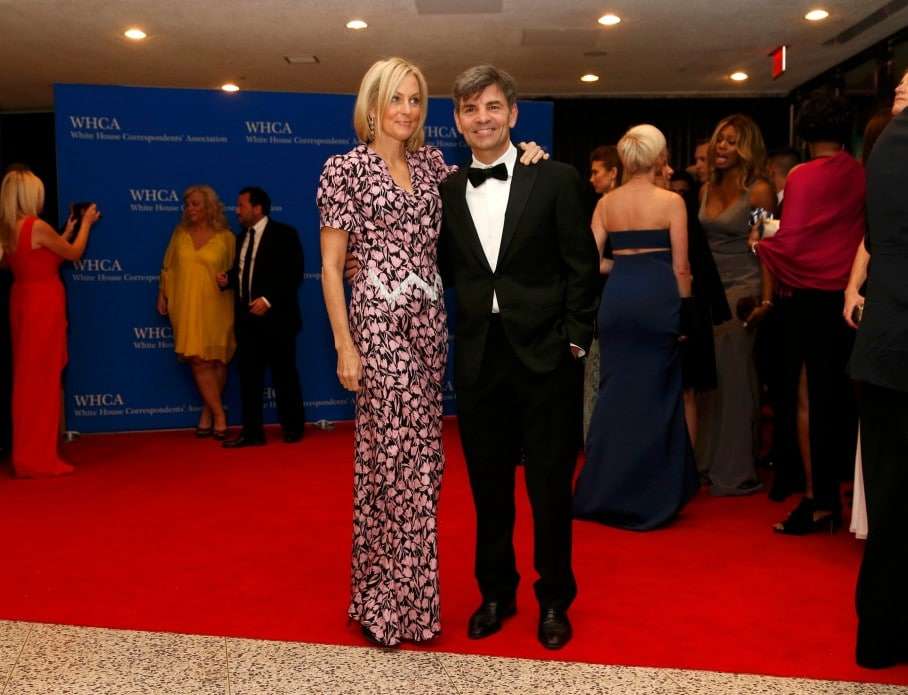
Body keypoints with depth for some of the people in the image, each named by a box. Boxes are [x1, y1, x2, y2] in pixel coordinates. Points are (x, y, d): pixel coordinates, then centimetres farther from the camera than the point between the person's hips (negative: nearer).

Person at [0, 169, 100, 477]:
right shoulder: (37, 226, -17)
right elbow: (74, 254, -3)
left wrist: (66, 232, 22)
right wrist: (86, 223, 12)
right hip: (42, 306, -8)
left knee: (28, 377, 15)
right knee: (41, 379, -1)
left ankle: (27, 453, 24)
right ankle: (37, 458, 6)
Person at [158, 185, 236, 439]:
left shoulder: (226, 237, 0)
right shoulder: (180, 233, 8)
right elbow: (167, 268, 11)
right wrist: (162, 295, 8)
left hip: (216, 308, -1)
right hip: (186, 307, 1)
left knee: (217, 361, 5)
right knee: (200, 361, -4)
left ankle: (207, 412, 20)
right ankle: (219, 415, 3)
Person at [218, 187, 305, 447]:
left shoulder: (284, 234, -6)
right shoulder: (241, 238, 16)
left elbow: (294, 274, -13)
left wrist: (268, 299, -20)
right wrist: (228, 279, 2)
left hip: (276, 317, -6)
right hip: (247, 319, 7)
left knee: (284, 374, 4)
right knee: (249, 375, 6)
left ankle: (292, 427, 17)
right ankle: (252, 431, 11)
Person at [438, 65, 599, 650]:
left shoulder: (555, 180, -2)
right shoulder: (447, 191, 7)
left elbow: (582, 268, -3)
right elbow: (449, 270, 8)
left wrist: (575, 341, -8)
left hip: (544, 356, -3)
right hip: (478, 359, 3)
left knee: (550, 487, 8)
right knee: (488, 485, 13)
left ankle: (554, 600, 28)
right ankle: (496, 592, 32)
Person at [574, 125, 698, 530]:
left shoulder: (606, 203, 7)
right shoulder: (671, 202, -3)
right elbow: (680, 266, -4)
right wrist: (685, 314, 3)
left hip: (616, 297, 3)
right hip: (658, 297, -3)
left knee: (614, 391, 11)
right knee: (656, 394, 6)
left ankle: (605, 492, 17)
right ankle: (651, 495, 13)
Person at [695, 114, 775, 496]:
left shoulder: (758, 190, -7)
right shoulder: (707, 189, 11)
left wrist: (766, 299, -16)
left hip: (741, 291, -6)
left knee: (733, 378, -1)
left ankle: (734, 471, 11)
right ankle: (708, 462, 21)